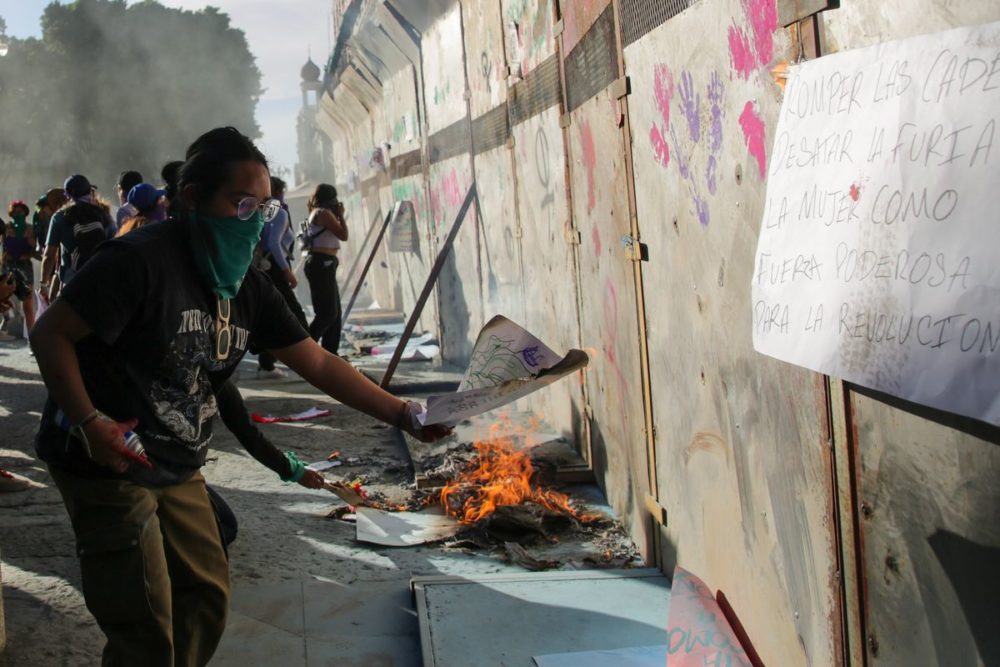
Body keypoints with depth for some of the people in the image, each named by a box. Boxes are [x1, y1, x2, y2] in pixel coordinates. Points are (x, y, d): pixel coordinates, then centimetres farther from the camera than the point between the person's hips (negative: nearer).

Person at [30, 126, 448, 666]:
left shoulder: (247, 287, 1)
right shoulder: (142, 260, -22)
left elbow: (317, 363, 3)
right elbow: (50, 333, -19)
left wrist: (404, 415, -5)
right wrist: (90, 424, -26)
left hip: (177, 469, 8)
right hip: (106, 465, -8)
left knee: (205, 597, 16)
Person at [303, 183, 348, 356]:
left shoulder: (317, 213, 20)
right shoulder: (324, 212, -10)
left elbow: (334, 236, 24)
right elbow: (343, 235, -12)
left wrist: (337, 216, 18)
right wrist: (341, 215, 1)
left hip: (323, 265, 11)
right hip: (322, 264, -11)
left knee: (334, 313, 12)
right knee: (328, 313, -12)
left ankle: (330, 354, 14)